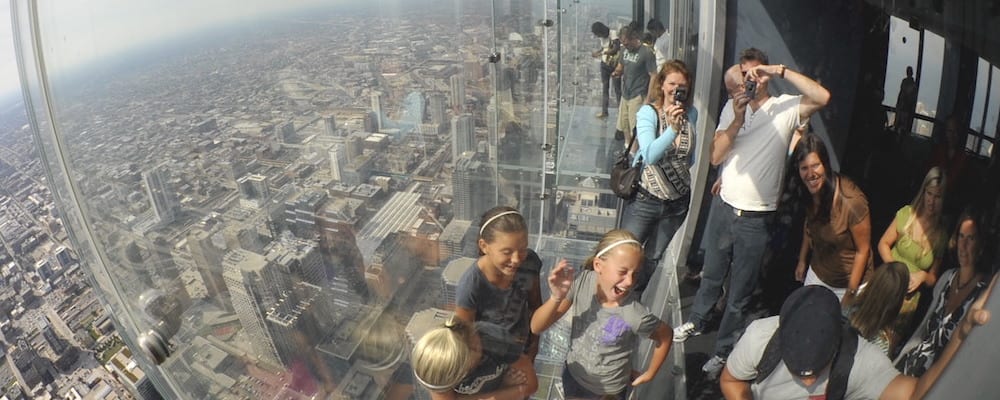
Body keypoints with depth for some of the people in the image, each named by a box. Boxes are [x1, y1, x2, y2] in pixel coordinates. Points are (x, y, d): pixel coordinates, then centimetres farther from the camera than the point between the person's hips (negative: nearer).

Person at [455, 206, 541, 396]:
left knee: (529, 386, 30)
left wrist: (535, 340, 8)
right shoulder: (471, 286, -37)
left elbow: (535, 303, -5)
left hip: (521, 345, 4)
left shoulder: (530, 262, -26)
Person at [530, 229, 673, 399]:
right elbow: (536, 327, -22)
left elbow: (665, 335, -10)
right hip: (572, 375, 2)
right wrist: (557, 298, -39)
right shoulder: (583, 281, -25)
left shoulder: (636, 316, -32)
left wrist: (649, 374, 0)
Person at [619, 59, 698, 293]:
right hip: (645, 200, -5)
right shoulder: (648, 113, -15)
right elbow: (649, 155, -31)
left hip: (678, 201, 5)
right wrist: (673, 128, -41)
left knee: (653, 258, 19)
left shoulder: (691, 114, -1)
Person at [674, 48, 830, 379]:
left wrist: (781, 71, -23)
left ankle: (723, 351, 27)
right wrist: (737, 120, -18)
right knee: (712, 274, 24)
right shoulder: (732, 107, 4)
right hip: (724, 207, 4)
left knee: (740, 292, 10)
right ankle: (696, 321, 45)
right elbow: (715, 156, -6)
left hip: (756, 218, -3)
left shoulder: (786, 108, -6)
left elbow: (822, 97, -26)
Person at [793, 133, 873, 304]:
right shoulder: (808, 191, -12)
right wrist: (802, 260, 13)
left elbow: (863, 251, -20)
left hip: (849, 281, -5)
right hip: (817, 273, 5)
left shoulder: (851, 201, -31)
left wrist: (850, 293, -15)